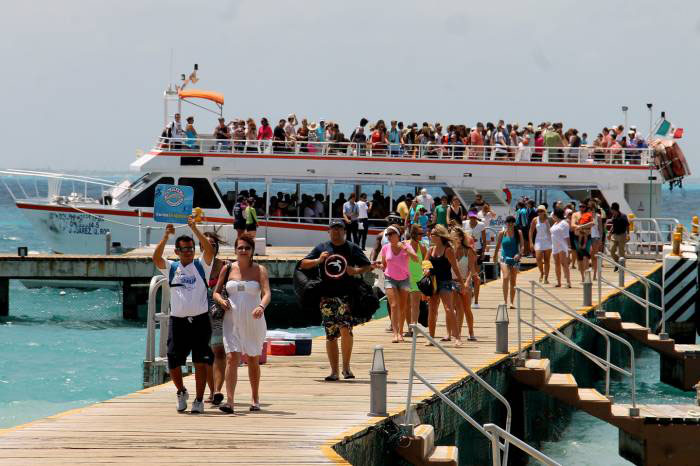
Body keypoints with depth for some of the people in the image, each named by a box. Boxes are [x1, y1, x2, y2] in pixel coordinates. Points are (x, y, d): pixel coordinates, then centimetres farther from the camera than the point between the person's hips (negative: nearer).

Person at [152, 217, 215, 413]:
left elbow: (209, 250, -11)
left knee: (200, 362, -3)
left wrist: (195, 229, -18)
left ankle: (199, 400, 5)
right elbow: (156, 258, -10)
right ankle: (181, 392, 26)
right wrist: (166, 236, -18)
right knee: (173, 363, 1)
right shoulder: (171, 268, 8)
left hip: (200, 321, -1)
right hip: (177, 321, 1)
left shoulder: (201, 266, 6)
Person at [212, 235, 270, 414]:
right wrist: (221, 300, -12)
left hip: (254, 321, -1)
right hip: (232, 320, 1)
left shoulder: (260, 270, -1)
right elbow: (216, 292, 11)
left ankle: (255, 399, 27)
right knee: (232, 358, -13)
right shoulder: (228, 269, 5)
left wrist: (261, 307, -35)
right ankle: (229, 401, -19)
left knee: (253, 360, 11)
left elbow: (267, 293, -15)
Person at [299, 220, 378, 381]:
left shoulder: (352, 248, 7)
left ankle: (346, 366, -3)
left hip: (346, 295, -2)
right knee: (330, 335, 3)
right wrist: (318, 260, -7)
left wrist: (356, 271, -11)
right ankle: (334, 371, 10)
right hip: (327, 297, 2)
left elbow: (368, 266, 8)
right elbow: (303, 264, 10)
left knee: (346, 329, -19)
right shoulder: (321, 248, 11)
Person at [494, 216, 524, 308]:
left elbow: (522, 246, -1)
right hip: (505, 258, -1)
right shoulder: (502, 233, 3)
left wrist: (519, 254, -18)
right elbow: (498, 246, 12)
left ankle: (512, 302, 13)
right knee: (506, 277, -21)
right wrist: (495, 257, 14)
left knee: (513, 281, 5)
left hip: (515, 259, 1)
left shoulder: (518, 233, 3)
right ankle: (505, 300, -21)